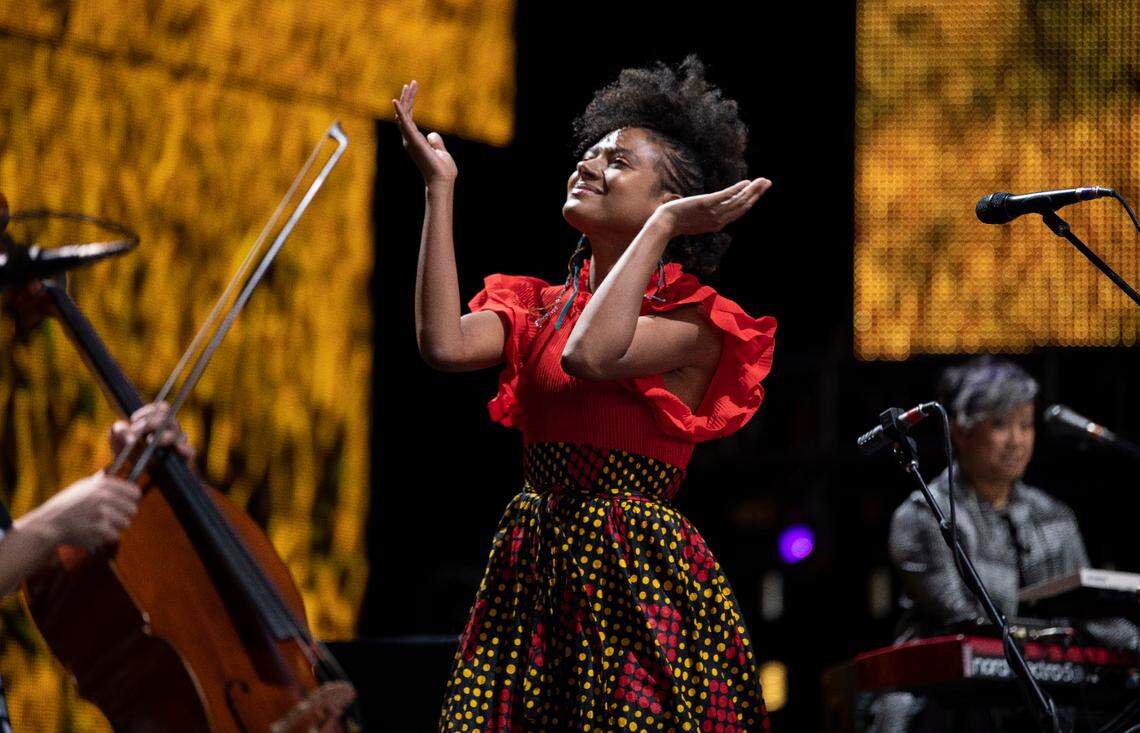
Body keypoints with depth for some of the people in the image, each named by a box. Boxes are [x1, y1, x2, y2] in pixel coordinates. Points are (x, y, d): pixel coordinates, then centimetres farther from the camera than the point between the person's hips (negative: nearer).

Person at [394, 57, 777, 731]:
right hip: (530, 578, 6)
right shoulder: (537, 309, 14)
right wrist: (440, 188, 0)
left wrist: (661, 223, -15)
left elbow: (591, 356, -24)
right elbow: (445, 344, -7)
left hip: (637, 578, -5)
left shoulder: (694, 322, -4)